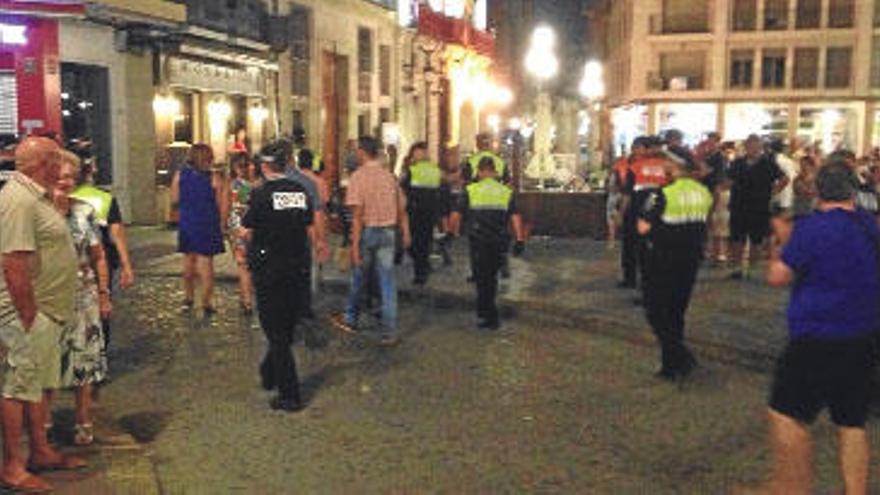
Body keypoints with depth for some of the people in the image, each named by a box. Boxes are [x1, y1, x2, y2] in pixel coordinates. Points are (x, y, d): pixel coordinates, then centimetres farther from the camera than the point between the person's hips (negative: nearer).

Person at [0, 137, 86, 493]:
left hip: (45, 313, 10)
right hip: (29, 315, -10)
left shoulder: (35, 195, 13)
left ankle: (40, 452, 30)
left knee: (38, 385, 18)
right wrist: (29, 318, -23)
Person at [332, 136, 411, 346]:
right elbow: (402, 209, 6)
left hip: (367, 231, -3)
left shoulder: (359, 176, -11)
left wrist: (355, 245, -16)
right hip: (388, 231, 3)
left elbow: (357, 214, -16)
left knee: (358, 278, 15)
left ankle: (350, 319, 34)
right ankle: (389, 331, 4)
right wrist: (405, 233, 16)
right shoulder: (389, 175, 5)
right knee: (387, 281, 5)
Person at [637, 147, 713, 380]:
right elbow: (703, 223, 13)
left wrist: (645, 212, 0)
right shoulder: (704, 193, 3)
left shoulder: (664, 195, -19)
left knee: (657, 312, 4)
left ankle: (681, 357, -8)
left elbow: (643, 228, -17)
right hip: (691, 260, 7)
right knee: (676, 312, 17)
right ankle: (672, 364, 22)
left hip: (663, 261, -7)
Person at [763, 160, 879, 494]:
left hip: (819, 339, -7)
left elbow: (778, 277, -10)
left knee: (786, 414, 4)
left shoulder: (813, 228, -15)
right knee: (852, 423, 14)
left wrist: (779, 252, 8)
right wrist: (791, 239, 24)